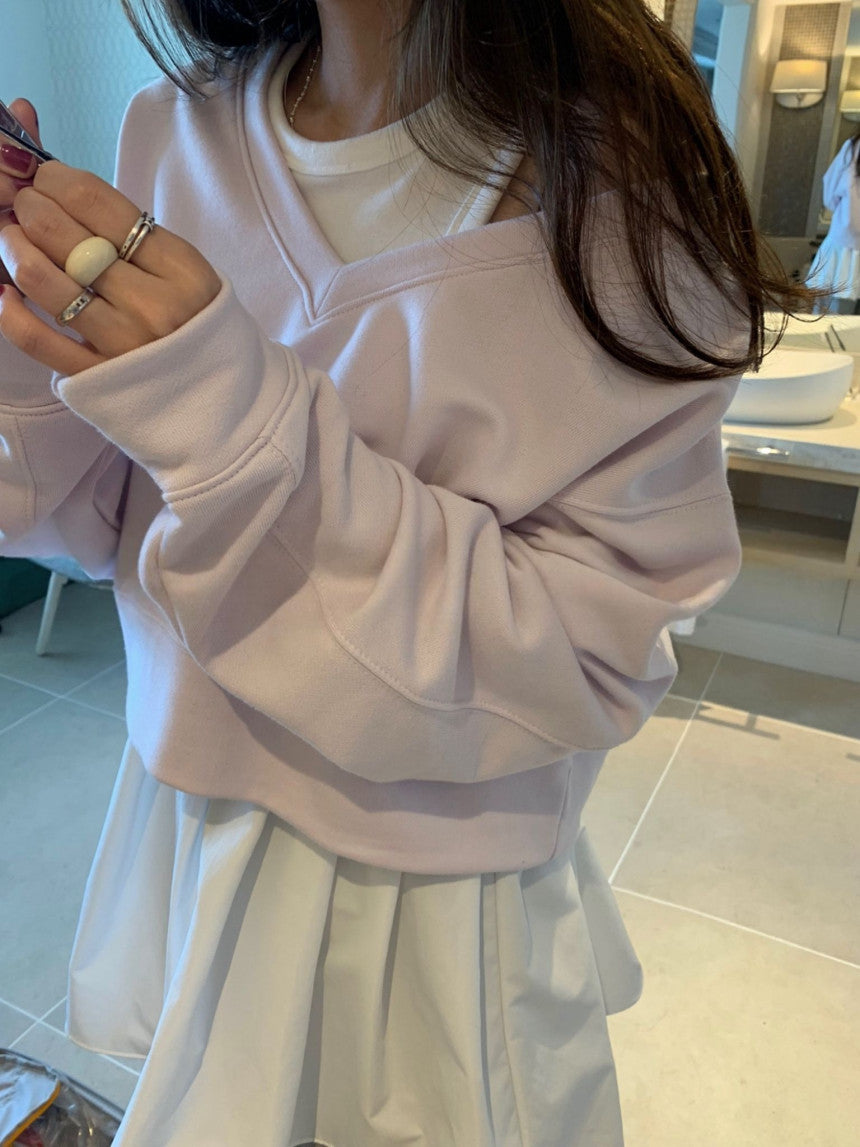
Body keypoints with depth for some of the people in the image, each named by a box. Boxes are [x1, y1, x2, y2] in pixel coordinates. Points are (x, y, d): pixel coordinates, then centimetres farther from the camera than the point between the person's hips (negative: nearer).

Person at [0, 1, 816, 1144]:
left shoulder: (615, 174, -21)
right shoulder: (179, 129, -5)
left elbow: (595, 651, -23)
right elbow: (115, 520, 1)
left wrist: (241, 428, -32)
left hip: (434, 889, -4)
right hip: (192, 827, 5)